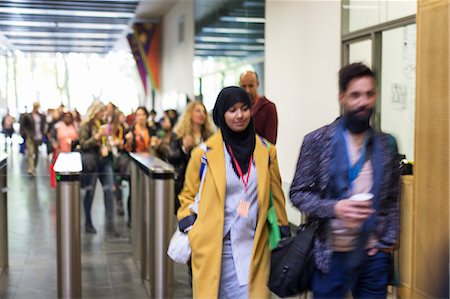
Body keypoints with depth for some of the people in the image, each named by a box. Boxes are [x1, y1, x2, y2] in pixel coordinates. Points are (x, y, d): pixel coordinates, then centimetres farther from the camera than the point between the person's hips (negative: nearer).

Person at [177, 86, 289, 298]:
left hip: (254, 247, 2)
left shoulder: (266, 151, 5)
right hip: (214, 247, -1)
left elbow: (276, 196, 12)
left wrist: (283, 237, 11)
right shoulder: (205, 153, -2)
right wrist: (192, 231, -4)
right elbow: (188, 195, 8)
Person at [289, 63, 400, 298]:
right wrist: (334, 208, -19)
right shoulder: (317, 141, -5)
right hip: (332, 254, -3)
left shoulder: (387, 144, 6)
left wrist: (389, 239, 1)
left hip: (374, 254, 3)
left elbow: (392, 198, 13)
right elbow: (298, 193, -4)